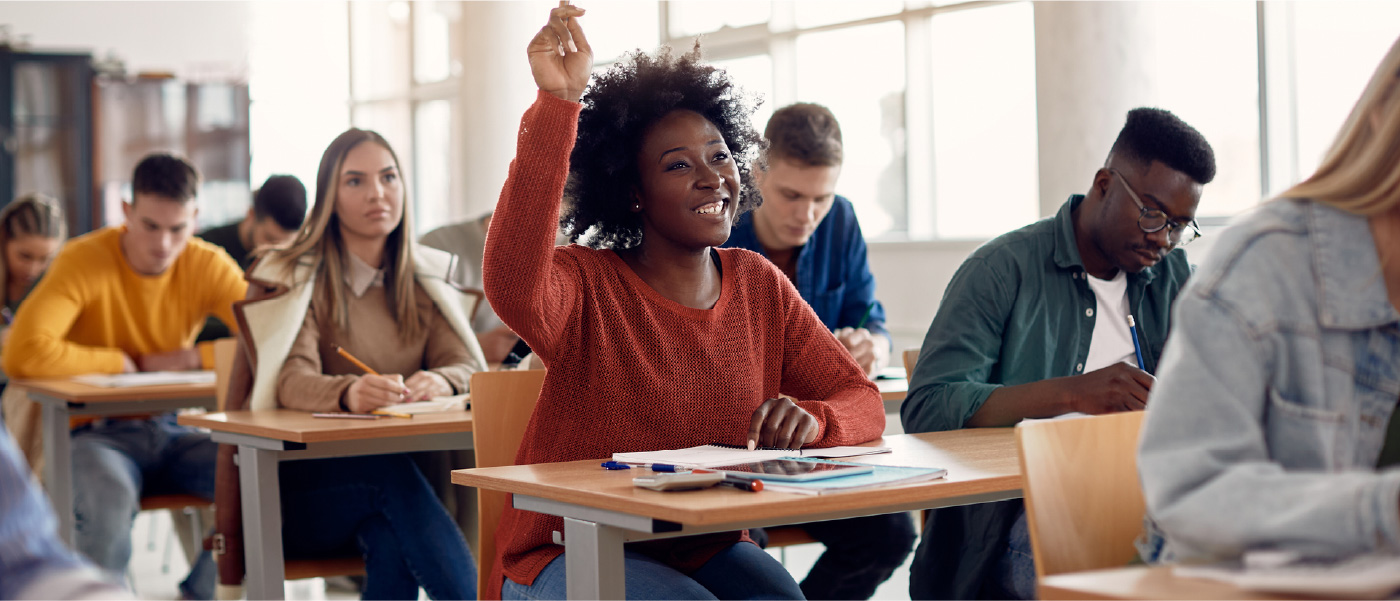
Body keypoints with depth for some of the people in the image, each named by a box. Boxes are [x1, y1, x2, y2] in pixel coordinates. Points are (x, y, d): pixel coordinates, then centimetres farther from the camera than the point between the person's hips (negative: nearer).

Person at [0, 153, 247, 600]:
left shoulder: (209, 266, -1)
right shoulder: (85, 261, -14)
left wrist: (189, 357, -16)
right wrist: (119, 362, -16)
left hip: (169, 432, 4)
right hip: (92, 433, -4)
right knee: (112, 499, -38)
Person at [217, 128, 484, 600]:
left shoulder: (425, 280, 13)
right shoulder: (293, 279, -2)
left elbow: (467, 367, -3)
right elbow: (291, 380, -20)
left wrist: (440, 382, -30)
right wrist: (348, 393, -45)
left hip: (394, 473, 2)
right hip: (300, 486, -2)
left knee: (391, 539, -34)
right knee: (389, 470, -34)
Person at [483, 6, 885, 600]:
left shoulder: (760, 285, 6)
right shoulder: (587, 285, -10)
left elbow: (860, 400, 6)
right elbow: (513, 288, -35)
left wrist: (810, 418, -20)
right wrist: (556, 103, -40)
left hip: (708, 551, 5)